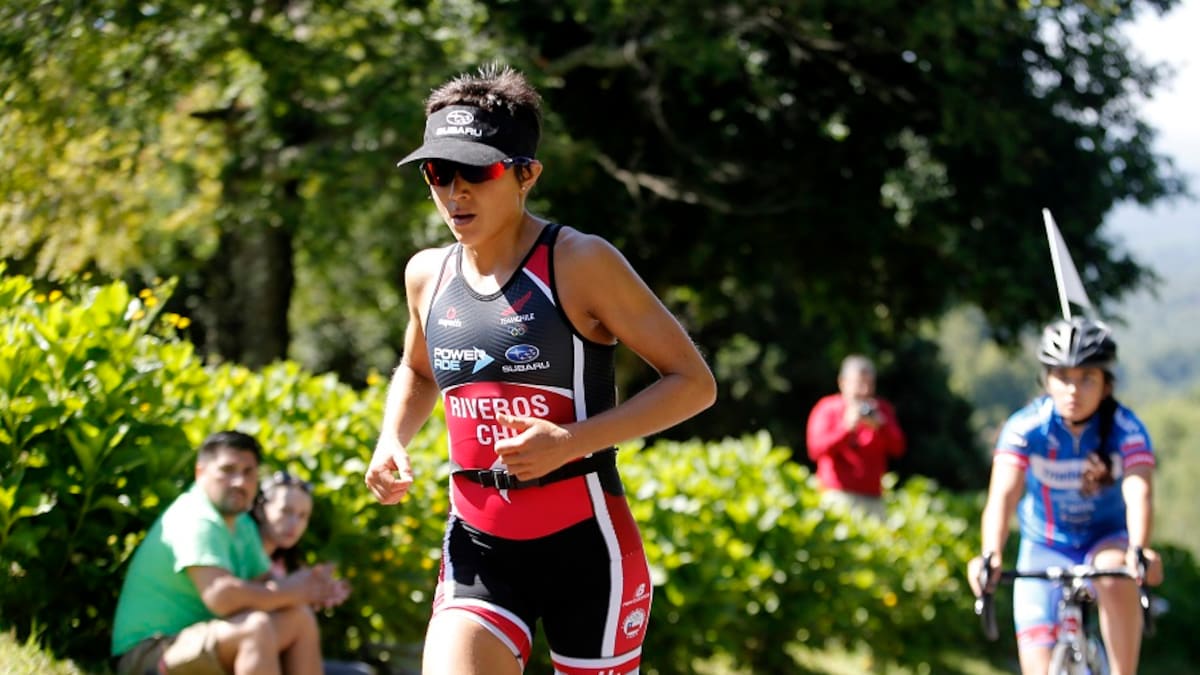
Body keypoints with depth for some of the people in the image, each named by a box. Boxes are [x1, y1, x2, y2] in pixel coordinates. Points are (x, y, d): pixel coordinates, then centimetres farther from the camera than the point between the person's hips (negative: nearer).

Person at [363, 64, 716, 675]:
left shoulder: (579, 263, -11)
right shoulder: (428, 275, 6)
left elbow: (693, 382, -10)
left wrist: (572, 441, -21)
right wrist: (392, 442, 7)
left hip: (585, 542, -4)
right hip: (478, 551, 4)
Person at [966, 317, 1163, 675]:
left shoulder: (1126, 428, -20)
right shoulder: (1025, 427, -20)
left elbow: (1137, 493, -36)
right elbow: (1002, 495, -33)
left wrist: (1138, 551, -56)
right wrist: (991, 556, -52)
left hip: (1106, 540, -1)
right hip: (1044, 548, 1)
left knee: (1117, 580, -36)